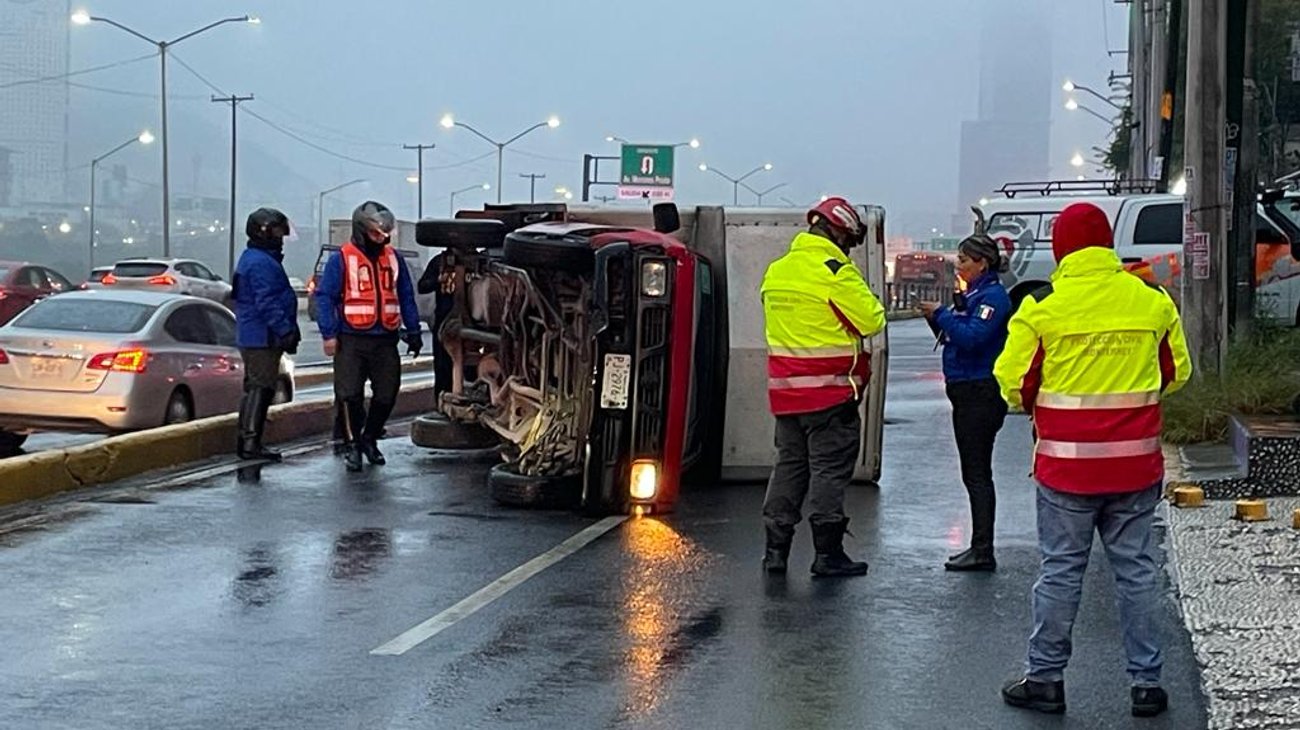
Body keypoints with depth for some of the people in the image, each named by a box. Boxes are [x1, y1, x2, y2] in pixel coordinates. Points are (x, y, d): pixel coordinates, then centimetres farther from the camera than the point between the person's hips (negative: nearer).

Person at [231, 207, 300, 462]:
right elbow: (267, 304, -23)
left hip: (252, 336, 11)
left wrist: (288, 330, 23)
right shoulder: (261, 263, -16)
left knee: (254, 388, 15)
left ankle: (246, 441, 19)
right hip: (263, 338, -11)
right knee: (261, 388, -10)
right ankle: (251, 443, -11)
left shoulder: (252, 259, 19)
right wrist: (286, 331, -24)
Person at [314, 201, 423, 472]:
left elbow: (406, 297, 16)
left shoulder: (393, 258, 10)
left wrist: (413, 330, 11)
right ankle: (352, 445, 10)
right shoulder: (342, 259, -4)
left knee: (387, 394, 6)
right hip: (352, 340, -4)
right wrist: (329, 334, -11)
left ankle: (369, 439, 25)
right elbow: (325, 297, -5)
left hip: (385, 340, 4)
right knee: (350, 394, -4)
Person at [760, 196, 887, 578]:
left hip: (785, 389, 7)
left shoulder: (776, 270, 10)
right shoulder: (836, 271, -14)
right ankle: (828, 553, 1)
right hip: (829, 390, -7)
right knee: (830, 467, -1)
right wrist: (864, 297, 7)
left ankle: (776, 548, 14)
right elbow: (872, 320, -12)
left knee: (789, 464, 14)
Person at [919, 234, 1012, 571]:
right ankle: (980, 548, 19)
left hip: (982, 393, -10)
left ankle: (983, 551, -5)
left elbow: (971, 337, -24)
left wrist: (942, 314, -15)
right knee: (974, 472, 13)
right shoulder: (971, 295, 17)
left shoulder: (993, 297, -12)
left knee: (977, 473, -8)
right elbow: (952, 337, 18)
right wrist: (935, 318, 3)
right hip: (966, 392, 10)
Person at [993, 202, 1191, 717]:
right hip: (1136, 463, 3)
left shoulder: (1042, 307, -10)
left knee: (1060, 570, 6)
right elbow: (1176, 372, 12)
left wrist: (1037, 408, 14)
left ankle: (1045, 678, 13)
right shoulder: (1152, 301, 1)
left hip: (1066, 463, -3)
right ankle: (1146, 682, 14)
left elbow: (1013, 383, -7)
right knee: (1136, 569, 10)